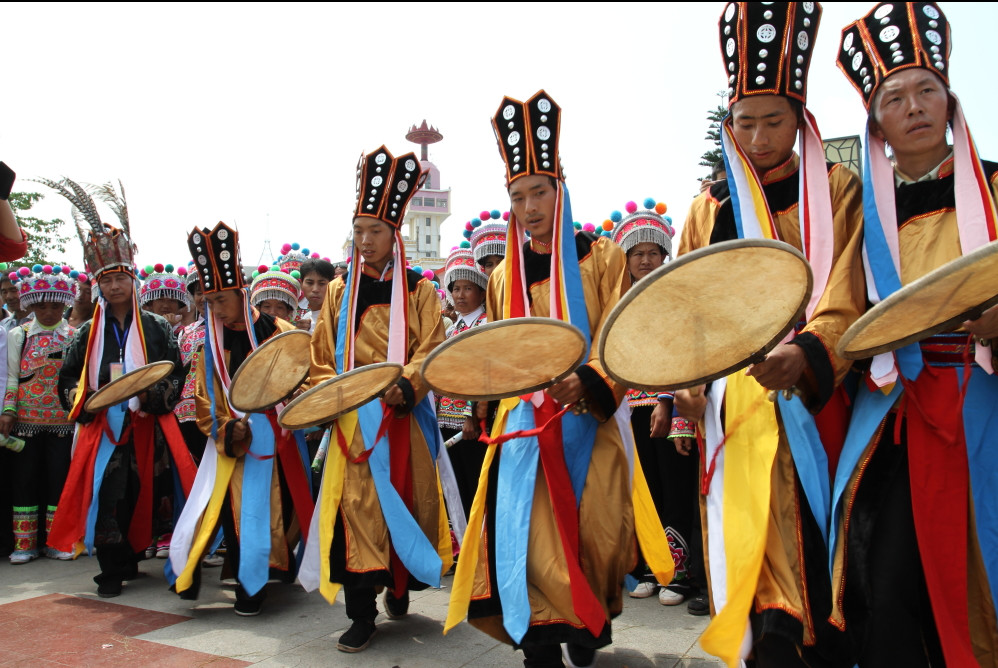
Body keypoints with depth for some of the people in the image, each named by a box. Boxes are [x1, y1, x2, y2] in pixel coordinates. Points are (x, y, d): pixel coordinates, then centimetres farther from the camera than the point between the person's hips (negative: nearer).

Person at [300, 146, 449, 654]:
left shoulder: (418, 291, 3)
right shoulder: (339, 291, 10)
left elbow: (431, 350, -5)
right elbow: (322, 356, 11)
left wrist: (406, 386, -22)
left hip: (404, 417, -1)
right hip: (354, 420, 1)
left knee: (406, 501, 8)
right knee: (356, 507, -3)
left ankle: (400, 585, 34)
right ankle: (361, 616, 6)